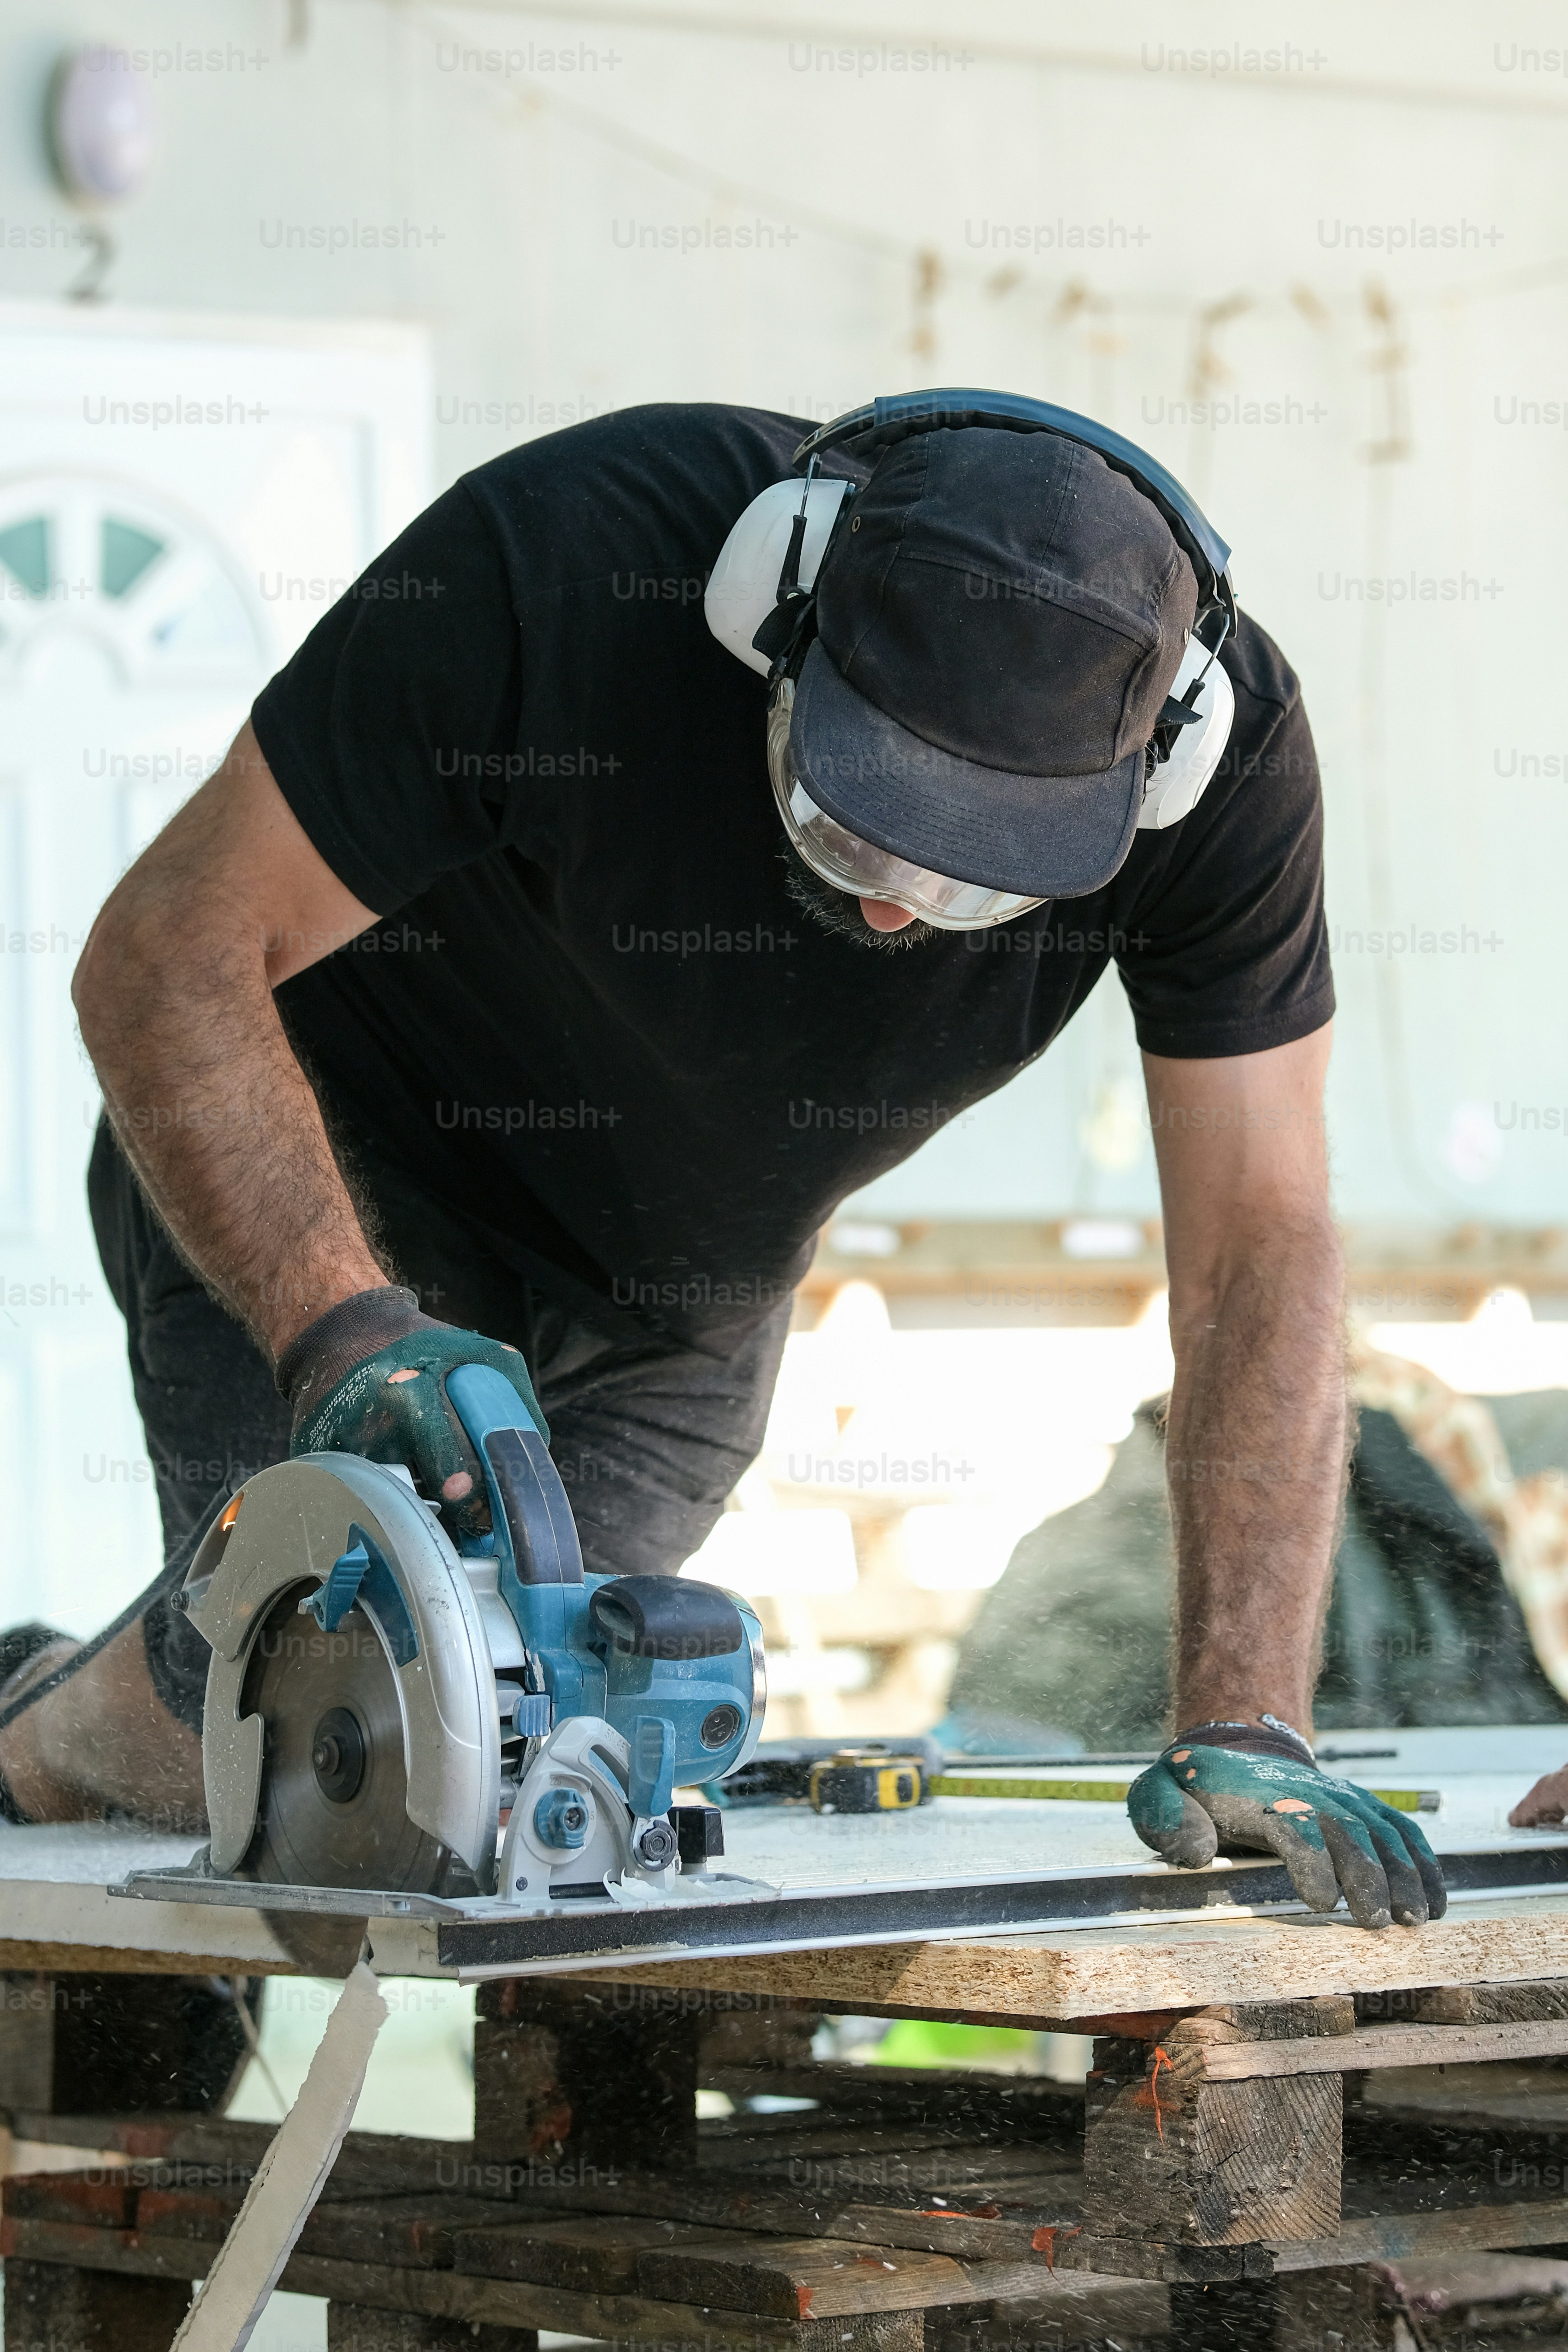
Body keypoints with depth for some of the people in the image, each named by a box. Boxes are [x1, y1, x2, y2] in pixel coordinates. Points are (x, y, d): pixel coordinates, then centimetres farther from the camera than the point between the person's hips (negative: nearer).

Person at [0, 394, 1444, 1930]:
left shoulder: (1226, 753, -27)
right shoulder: (562, 556, -36)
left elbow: (1260, 1246, -23)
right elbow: (167, 959, -30)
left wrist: (1243, 1727, -32)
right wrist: (344, 1331, -44)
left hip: (679, 1314, 4)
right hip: (317, 1177, -3)